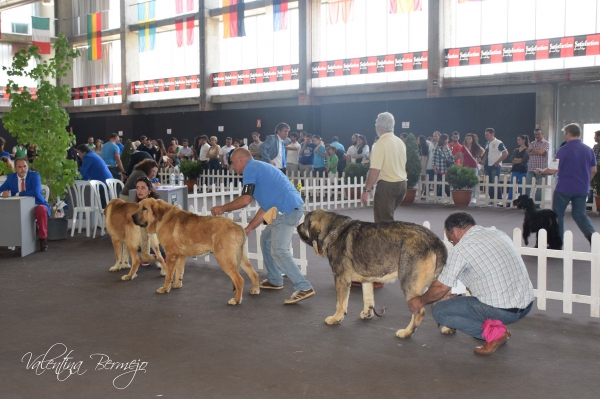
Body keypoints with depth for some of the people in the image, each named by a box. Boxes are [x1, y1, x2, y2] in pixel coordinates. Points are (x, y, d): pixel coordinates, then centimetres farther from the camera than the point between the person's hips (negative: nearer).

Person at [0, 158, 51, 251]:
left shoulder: (34, 175, -7)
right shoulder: (11, 177, 5)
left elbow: (36, 192, -23)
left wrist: (18, 194, -17)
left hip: (37, 206, -4)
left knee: (41, 209, -37)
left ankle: (43, 239, -21)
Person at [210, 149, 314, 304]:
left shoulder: (250, 169, -3)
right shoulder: (260, 167, 27)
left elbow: (245, 200, -11)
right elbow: (265, 206, 26)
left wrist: (222, 208, 4)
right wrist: (249, 228, 26)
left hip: (287, 209, -10)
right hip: (291, 208, 10)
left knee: (278, 250, -13)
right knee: (266, 239, 22)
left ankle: (304, 287, -16)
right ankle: (274, 280, 27)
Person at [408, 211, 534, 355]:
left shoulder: (460, 250, -9)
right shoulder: (498, 233, 13)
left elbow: (440, 288, -3)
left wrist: (420, 301, 17)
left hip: (501, 310, -8)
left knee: (439, 312, 6)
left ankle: (492, 332, -3)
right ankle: (495, 324, 16)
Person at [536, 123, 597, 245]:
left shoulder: (563, 150, -13)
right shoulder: (589, 150, 5)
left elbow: (553, 169, -15)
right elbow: (593, 171, 10)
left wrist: (541, 172, 3)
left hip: (564, 188, -5)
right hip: (582, 189, 5)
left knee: (558, 214, 9)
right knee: (580, 214, 13)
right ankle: (592, 235, -9)